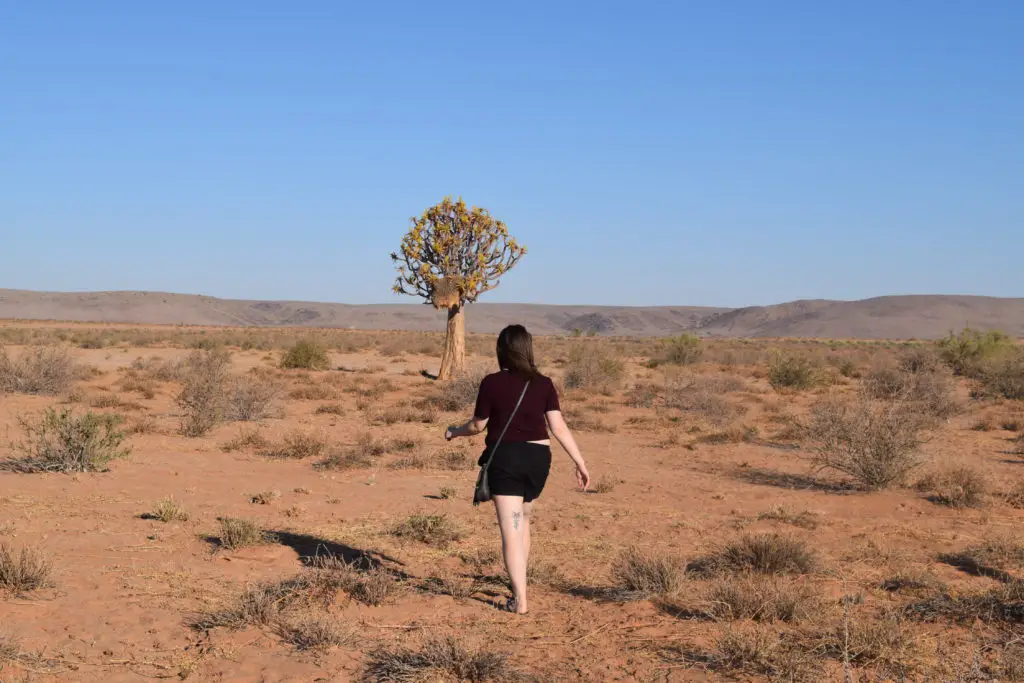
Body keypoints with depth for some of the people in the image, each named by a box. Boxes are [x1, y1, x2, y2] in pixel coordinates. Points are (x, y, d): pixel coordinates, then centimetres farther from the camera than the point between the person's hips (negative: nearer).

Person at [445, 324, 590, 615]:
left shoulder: (492, 383, -8)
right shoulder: (543, 384, -2)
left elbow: (478, 425, 1)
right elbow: (559, 427, -5)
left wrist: (454, 432, 21)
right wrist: (580, 463, -1)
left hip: (504, 458, -3)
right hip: (538, 457, 3)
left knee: (511, 529, -2)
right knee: (522, 520, 23)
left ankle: (520, 600, -7)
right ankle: (518, 585, 33)